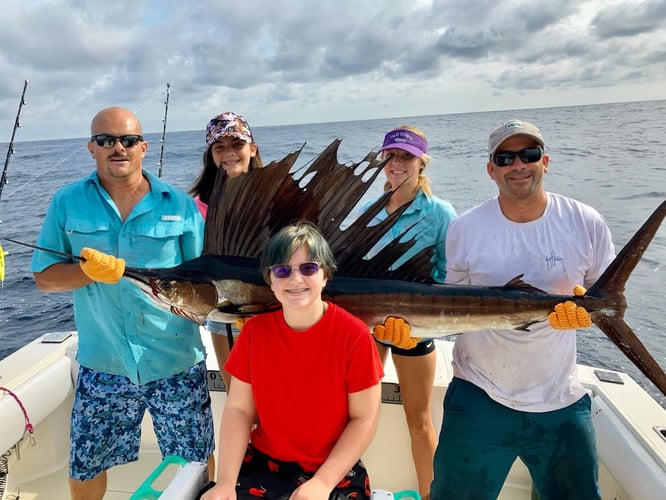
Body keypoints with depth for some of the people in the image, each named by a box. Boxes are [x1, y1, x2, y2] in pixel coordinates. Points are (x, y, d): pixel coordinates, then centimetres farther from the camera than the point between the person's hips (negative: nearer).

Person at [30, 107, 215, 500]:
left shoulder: (179, 205, -2)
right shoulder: (68, 202, 1)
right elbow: (44, 277, 1)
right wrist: (93, 270, -18)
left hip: (177, 362, -1)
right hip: (102, 364, 1)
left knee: (198, 460, 12)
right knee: (84, 468, 16)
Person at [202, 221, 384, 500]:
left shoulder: (353, 334, -14)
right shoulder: (254, 331, -4)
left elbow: (364, 418, -10)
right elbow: (239, 409, -2)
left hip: (335, 469, -2)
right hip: (263, 461, 3)